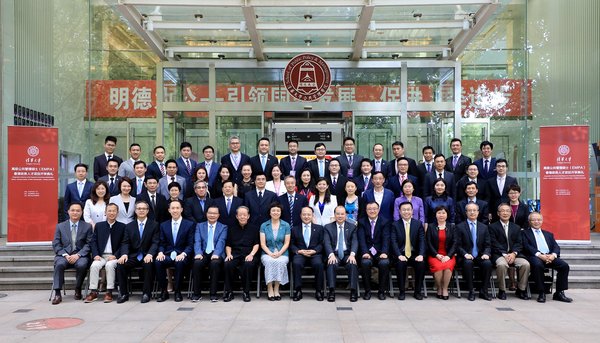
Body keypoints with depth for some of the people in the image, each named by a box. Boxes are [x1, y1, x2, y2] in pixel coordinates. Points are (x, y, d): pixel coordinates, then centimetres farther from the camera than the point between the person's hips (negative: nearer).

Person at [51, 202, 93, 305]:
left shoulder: (87, 227, 10)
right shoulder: (60, 226, 13)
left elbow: (88, 245, 1)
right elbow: (56, 244, 6)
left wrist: (78, 255, -15)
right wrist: (65, 255, -11)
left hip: (80, 256, -1)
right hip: (64, 255, 1)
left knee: (82, 265, -34)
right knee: (59, 264, -33)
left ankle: (78, 290, -9)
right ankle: (57, 293, -28)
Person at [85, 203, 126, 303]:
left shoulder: (122, 227, 7)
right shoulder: (99, 225, 15)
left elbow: (124, 244, 2)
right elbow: (93, 241, 10)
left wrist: (115, 255, -12)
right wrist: (96, 255, -6)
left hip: (114, 256, -2)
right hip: (101, 256, 2)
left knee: (110, 265, -32)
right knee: (94, 265, -27)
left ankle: (109, 292, -25)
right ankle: (93, 292, -22)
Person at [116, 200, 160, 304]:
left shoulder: (154, 225, 6)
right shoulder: (129, 226, 14)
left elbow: (155, 242, -4)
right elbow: (125, 243, 5)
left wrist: (150, 254, -23)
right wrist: (124, 254, -16)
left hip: (147, 256, -3)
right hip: (133, 257, 3)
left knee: (149, 264, -35)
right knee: (120, 264, -25)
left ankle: (146, 293, -21)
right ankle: (123, 293, -12)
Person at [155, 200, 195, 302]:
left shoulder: (189, 224, 6)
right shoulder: (164, 225, 15)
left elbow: (190, 244, 0)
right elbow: (162, 243, 12)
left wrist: (183, 254, -18)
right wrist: (160, 252, -10)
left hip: (181, 255, -2)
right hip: (167, 255, 3)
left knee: (179, 263, -36)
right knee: (158, 262, -30)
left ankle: (177, 292, -20)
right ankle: (163, 291, -15)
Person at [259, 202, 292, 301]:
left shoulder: (286, 225, 8)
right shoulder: (264, 225, 7)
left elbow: (286, 243, 3)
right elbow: (262, 243, 2)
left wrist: (279, 253, -13)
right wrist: (270, 253, -14)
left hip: (282, 253, 0)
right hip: (267, 253, 0)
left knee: (280, 262, -33)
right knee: (270, 262, -34)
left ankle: (276, 289, -23)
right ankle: (270, 289, -26)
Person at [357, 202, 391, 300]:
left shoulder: (385, 222, 7)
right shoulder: (362, 222, 8)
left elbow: (386, 239, -5)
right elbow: (361, 239, -5)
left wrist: (384, 253, -22)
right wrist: (365, 252, -22)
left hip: (380, 253, 0)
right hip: (367, 252, 0)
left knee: (384, 263, -31)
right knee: (365, 263, -31)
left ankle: (382, 291, -11)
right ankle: (367, 290, -13)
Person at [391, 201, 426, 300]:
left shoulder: (418, 224, 9)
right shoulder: (395, 225, 5)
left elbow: (422, 241, 0)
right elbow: (394, 242, -5)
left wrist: (421, 255, -17)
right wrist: (399, 255, -21)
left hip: (415, 254, 1)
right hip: (401, 254, -1)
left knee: (421, 263, -28)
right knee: (400, 263, -32)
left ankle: (418, 291, -11)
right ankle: (402, 291, -15)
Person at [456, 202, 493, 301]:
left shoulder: (484, 227, 14)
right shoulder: (460, 227, 5)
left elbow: (488, 245, 10)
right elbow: (458, 245, -1)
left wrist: (486, 254, -10)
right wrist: (465, 254, -18)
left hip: (480, 256, 3)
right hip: (467, 257, -2)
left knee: (488, 263, -29)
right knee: (468, 263, -35)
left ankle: (483, 291, -14)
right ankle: (471, 291, -23)